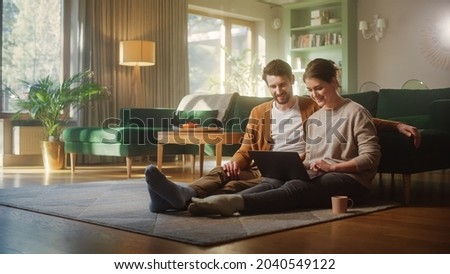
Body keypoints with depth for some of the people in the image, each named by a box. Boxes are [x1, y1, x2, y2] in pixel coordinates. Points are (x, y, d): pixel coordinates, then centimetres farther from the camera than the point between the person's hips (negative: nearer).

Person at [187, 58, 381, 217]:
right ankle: (231, 201, -52)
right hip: (317, 178, 6)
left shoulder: (356, 112, 1)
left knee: (295, 187, -35)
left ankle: (237, 202, -58)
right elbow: (309, 159, 16)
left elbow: (371, 157, -6)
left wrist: (332, 167, -16)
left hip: (349, 179, -6)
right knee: (272, 182, -26)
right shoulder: (312, 119, 22)